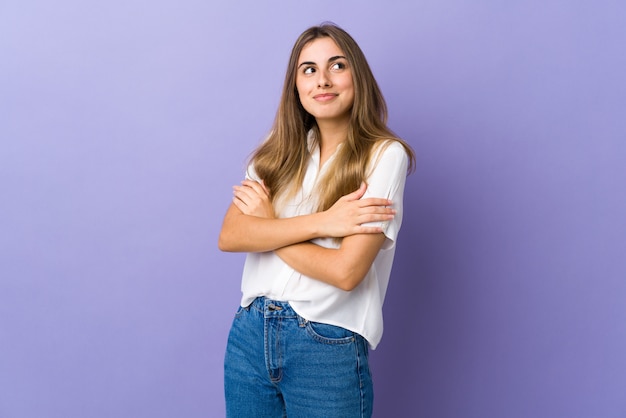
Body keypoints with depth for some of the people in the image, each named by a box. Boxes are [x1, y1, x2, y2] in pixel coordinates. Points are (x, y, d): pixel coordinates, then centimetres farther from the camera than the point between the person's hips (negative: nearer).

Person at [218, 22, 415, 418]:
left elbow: (345, 271, -18)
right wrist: (320, 222, -18)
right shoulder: (280, 151, 5)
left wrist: (267, 222, -7)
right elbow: (229, 237, -7)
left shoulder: (384, 155, -9)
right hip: (249, 334, 4)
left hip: (328, 347, -4)